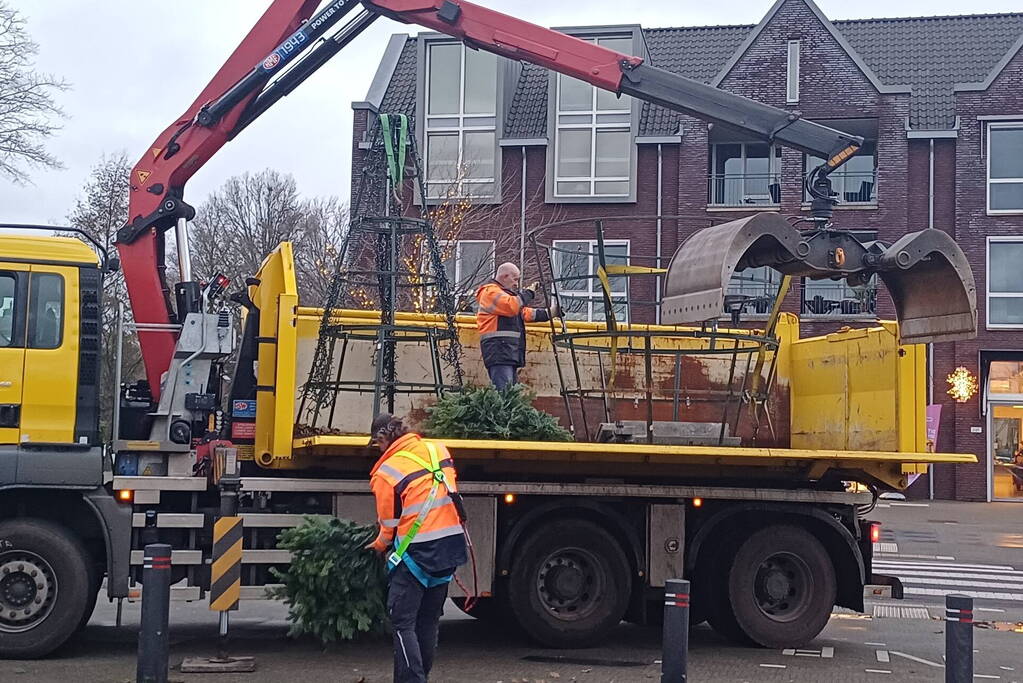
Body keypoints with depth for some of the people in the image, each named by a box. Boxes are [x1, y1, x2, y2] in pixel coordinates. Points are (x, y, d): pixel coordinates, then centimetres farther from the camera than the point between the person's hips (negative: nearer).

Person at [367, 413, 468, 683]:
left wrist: (380, 545, 22)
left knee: (403, 622, -1)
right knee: (429, 619, 17)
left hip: (417, 550, -6)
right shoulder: (438, 450, 5)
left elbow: (389, 524, 0)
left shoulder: (387, 471, -10)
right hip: (451, 546, 7)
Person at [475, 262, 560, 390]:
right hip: (498, 351, -11)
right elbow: (511, 307, -20)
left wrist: (550, 312, 18)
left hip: (509, 354, 11)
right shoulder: (490, 291, -3)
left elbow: (525, 313, 27)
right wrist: (528, 293, -6)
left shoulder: (504, 292, 30)